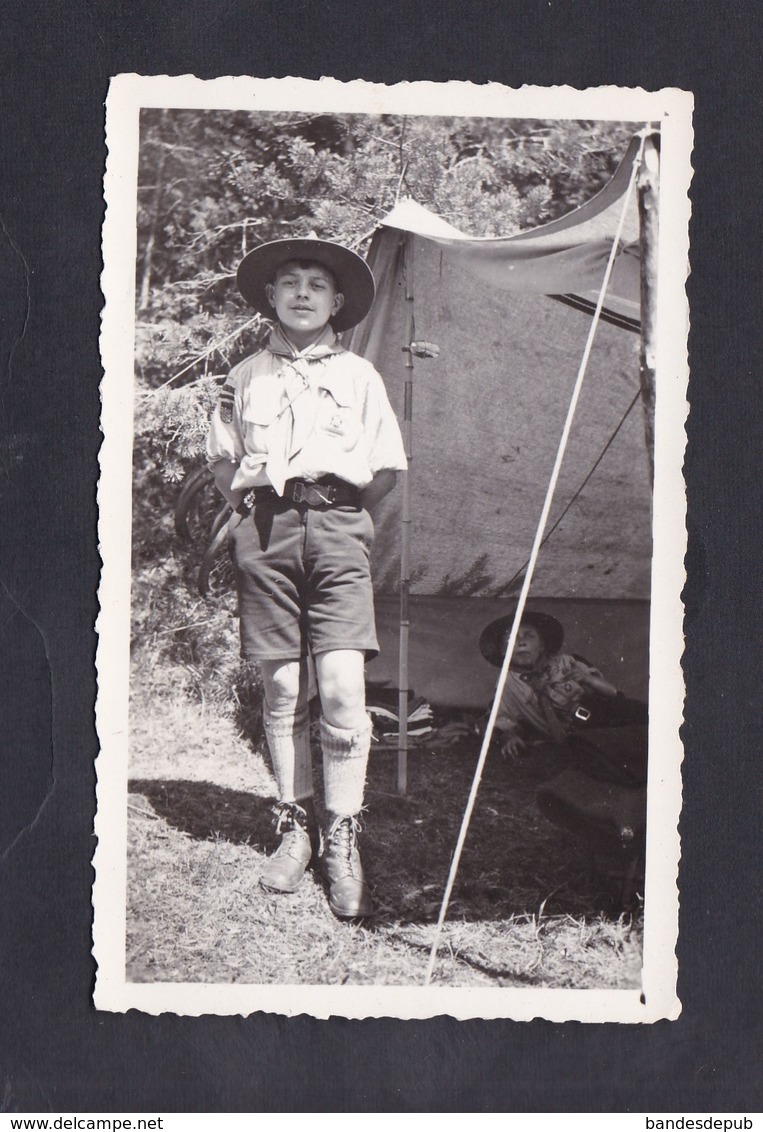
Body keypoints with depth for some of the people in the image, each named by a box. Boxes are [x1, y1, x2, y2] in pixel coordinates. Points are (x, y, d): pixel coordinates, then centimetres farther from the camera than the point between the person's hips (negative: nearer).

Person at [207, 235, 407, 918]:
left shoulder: (358, 375, 15)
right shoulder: (246, 376, 17)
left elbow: (386, 470, 15)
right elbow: (222, 463, 22)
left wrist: (342, 519, 9)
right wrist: (256, 513, 11)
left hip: (336, 527, -1)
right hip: (265, 529, 1)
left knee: (342, 685, -12)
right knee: (281, 687, 0)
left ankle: (342, 837, -3)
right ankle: (295, 826, 12)